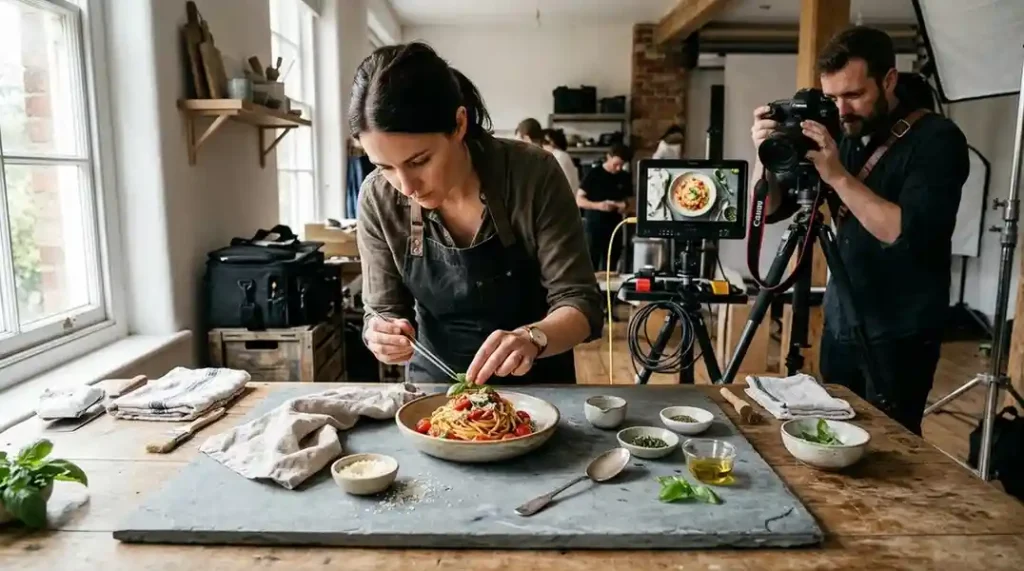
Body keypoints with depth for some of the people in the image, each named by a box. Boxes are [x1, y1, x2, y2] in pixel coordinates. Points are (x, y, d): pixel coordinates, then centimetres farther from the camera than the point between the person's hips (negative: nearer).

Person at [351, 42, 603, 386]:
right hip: (434, 386, 2)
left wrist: (533, 338, -34)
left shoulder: (534, 175, -18)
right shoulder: (378, 199, -12)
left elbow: (580, 303, -16)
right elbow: (383, 310, -3)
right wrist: (382, 335, -24)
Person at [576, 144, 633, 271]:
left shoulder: (625, 177, 8)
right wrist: (598, 205, -22)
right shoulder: (593, 174, -5)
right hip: (593, 225, -4)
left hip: (614, 227, 4)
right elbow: (579, 200, -6)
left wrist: (625, 205, -7)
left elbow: (629, 199, 17)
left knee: (610, 268, 8)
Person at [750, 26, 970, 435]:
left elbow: (913, 235, -24)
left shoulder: (937, 139, -11)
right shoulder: (838, 136, 5)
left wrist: (838, 176, -28)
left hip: (900, 335, -5)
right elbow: (768, 210, 3)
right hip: (840, 324, 5)